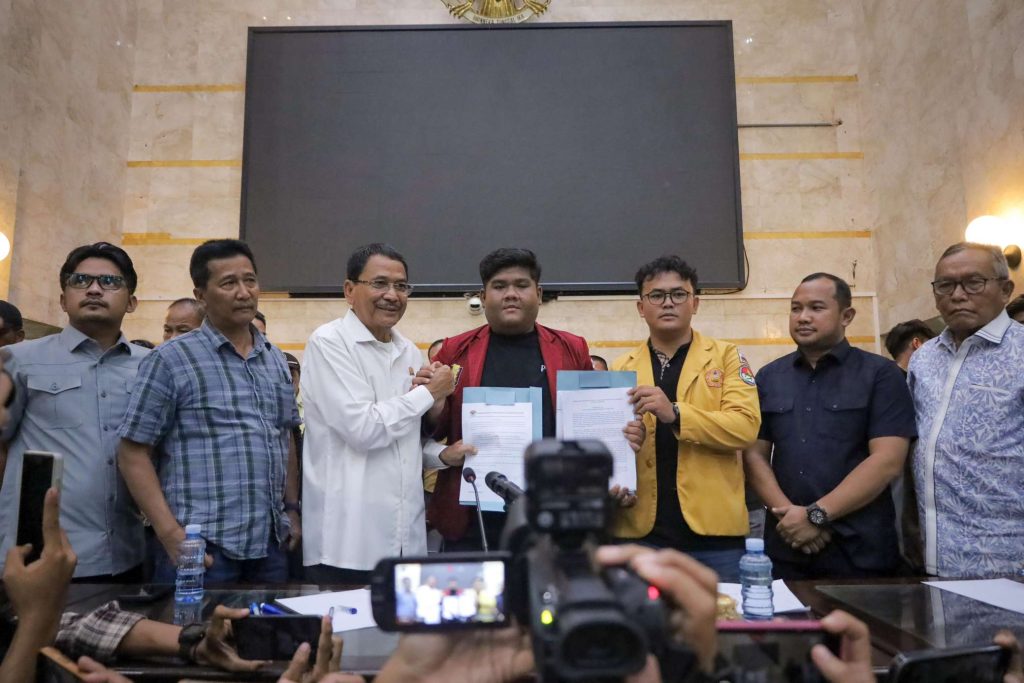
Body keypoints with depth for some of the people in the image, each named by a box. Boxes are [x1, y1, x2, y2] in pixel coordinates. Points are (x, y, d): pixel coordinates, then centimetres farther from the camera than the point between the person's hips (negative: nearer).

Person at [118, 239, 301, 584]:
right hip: (201, 545, -5)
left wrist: (292, 509, 12)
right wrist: (169, 533, -13)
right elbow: (133, 452, -6)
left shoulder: (276, 360, 12)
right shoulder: (171, 359, -5)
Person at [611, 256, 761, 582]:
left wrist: (674, 414, -21)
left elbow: (745, 425, -9)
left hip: (713, 529, -1)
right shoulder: (621, 367, 10)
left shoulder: (726, 356, 4)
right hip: (641, 530, 2)